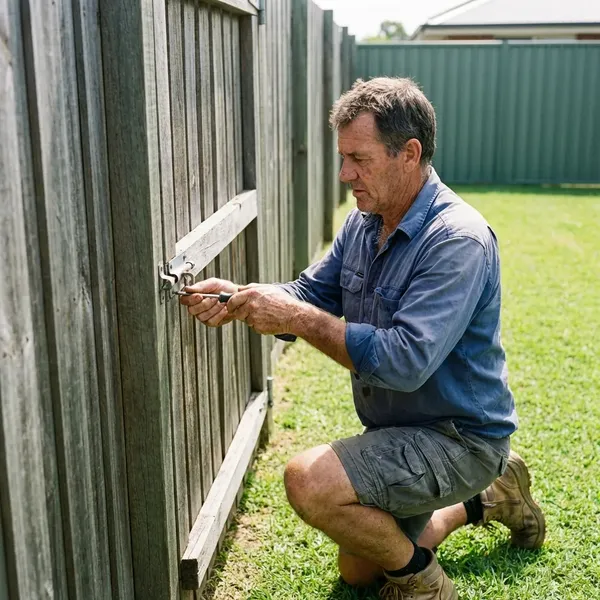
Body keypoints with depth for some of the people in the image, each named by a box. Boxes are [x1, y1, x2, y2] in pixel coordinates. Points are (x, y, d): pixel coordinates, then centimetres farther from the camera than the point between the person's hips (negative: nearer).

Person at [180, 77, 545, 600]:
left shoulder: (458, 240, -28)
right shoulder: (364, 222, 0)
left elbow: (405, 362, -35)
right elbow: (311, 292, 4)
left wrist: (295, 318, -32)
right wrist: (239, 298, -15)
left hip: (459, 437, -9)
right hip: (396, 429, 9)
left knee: (310, 481, -28)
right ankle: (486, 497, 33)